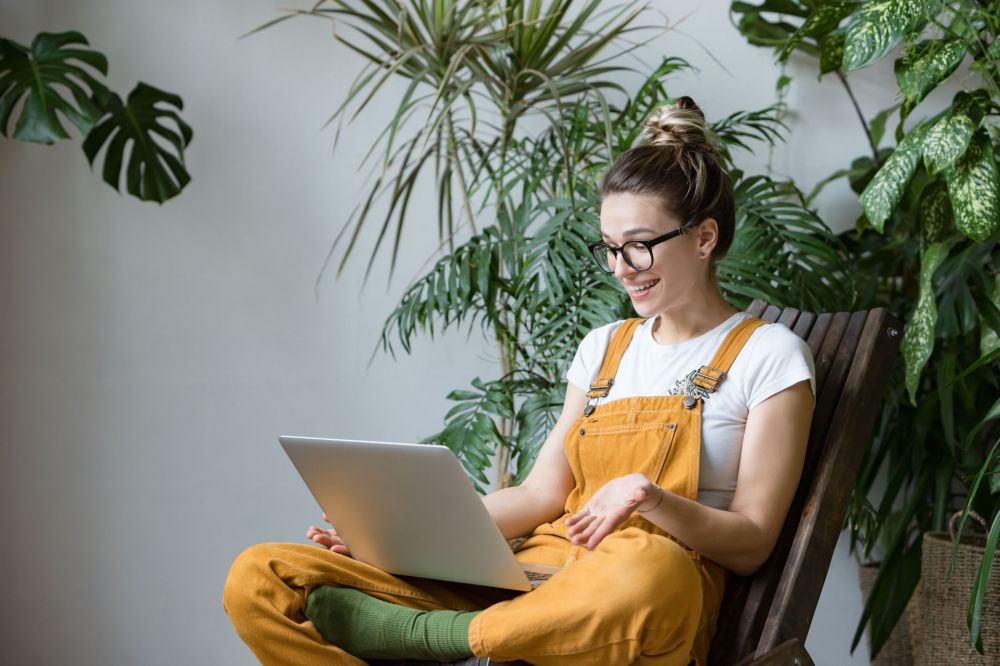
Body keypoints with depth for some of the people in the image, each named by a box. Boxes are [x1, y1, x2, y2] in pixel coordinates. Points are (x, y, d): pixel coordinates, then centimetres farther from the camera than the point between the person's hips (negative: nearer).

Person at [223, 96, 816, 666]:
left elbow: (751, 544, 0)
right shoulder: (605, 348, 22)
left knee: (646, 568, -47)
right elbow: (541, 494, 15)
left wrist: (649, 498, -19)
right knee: (260, 579, -12)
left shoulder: (768, 355, 5)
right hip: (532, 573, 5)